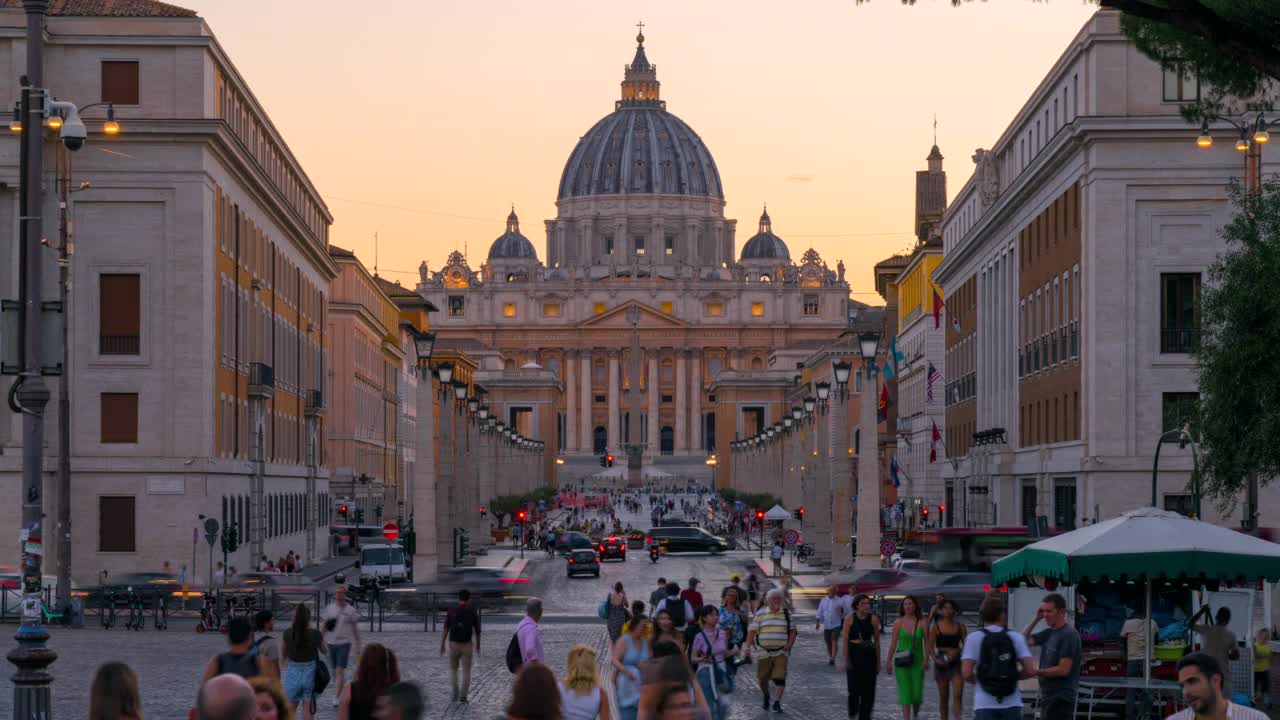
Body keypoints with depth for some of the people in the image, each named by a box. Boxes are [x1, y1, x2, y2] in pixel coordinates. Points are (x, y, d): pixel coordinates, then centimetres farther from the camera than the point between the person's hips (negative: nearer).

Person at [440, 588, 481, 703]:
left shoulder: (451, 611, -2)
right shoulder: (473, 613, -2)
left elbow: (445, 629, -7)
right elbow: (477, 631, 4)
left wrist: (442, 645, -2)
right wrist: (478, 645, 19)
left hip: (453, 644, 1)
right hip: (467, 645, -1)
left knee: (453, 669, 17)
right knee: (466, 671, 6)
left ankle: (455, 692, 2)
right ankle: (463, 696, -3)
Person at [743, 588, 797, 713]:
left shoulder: (787, 614, 6)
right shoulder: (760, 614, 1)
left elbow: (792, 631, 10)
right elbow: (752, 631, -1)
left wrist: (789, 644, -7)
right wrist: (748, 647, -10)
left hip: (781, 652, 0)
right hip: (764, 652, 0)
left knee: (780, 678, -13)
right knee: (762, 678, 7)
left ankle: (777, 703, -12)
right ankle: (766, 696, 35)